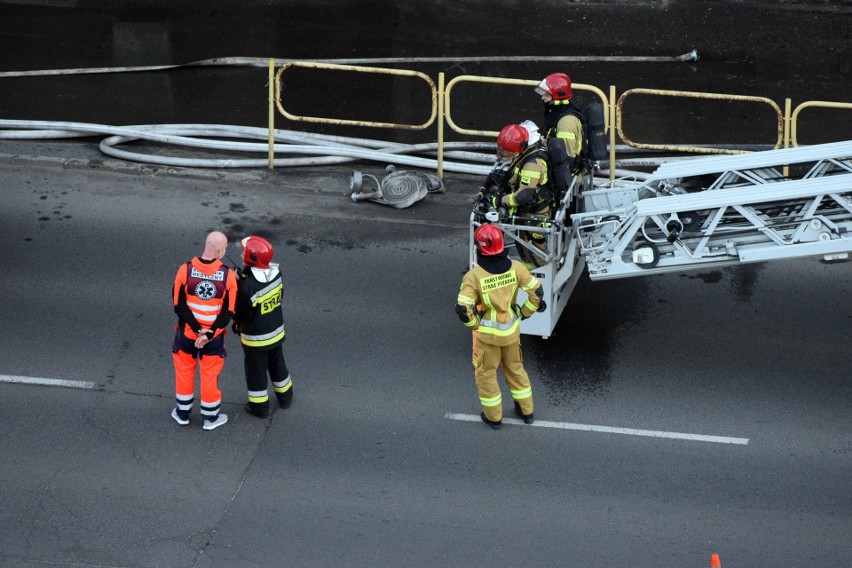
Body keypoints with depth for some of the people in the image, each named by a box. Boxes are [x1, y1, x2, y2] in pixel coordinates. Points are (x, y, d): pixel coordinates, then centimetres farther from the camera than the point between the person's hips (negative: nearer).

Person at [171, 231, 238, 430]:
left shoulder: (186, 270, -16)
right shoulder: (228, 275, -16)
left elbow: (179, 305, -14)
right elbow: (229, 311, -14)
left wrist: (197, 329, -11)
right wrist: (210, 333, -13)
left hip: (186, 333, 1)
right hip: (214, 336, 0)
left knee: (185, 371, 20)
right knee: (210, 375, 16)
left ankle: (182, 413, 34)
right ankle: (210, 417, 29)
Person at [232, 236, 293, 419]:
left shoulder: (246, 285, -34)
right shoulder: (276, 274, -16)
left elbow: (239, 312, -20)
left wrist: (238, 325, 1)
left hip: (255, 337, -6)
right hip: (276, 331, 6)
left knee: (256, 371, 15)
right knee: (277, 364, 26)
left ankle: (259, 406, 29)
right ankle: (285, 397, 44)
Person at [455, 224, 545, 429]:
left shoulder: (474, 276, -26)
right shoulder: (515, 267, -16)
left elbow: (462, 309, -28)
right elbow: (536, 291, -10)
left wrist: (474, 324, -8)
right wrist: (525, 313, 6)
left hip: (487, 333, -4)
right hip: (511, 330, 4)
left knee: (485, 373, 19)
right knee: (515, 368, 26)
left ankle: (493, 416, 31)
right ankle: (526, 410, 38)